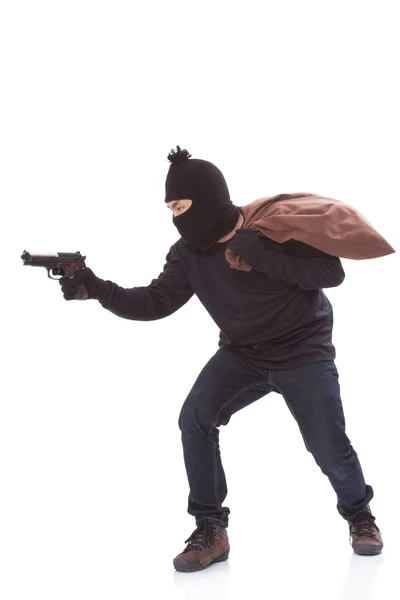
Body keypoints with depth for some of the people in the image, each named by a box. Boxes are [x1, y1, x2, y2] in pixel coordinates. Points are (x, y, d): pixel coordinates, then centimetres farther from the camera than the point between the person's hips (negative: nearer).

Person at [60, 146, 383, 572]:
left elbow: (332, 272, -27)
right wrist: (97, 289, -19)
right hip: (242, 354, 4)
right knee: (195, 418, -17)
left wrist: (261, 256, -35)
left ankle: (359, 515, 29)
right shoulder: (188, 253, -8)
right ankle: (210, 531, -6)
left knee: (328, 445, -4)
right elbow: (155, 303, -7)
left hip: (303, 352, -4)